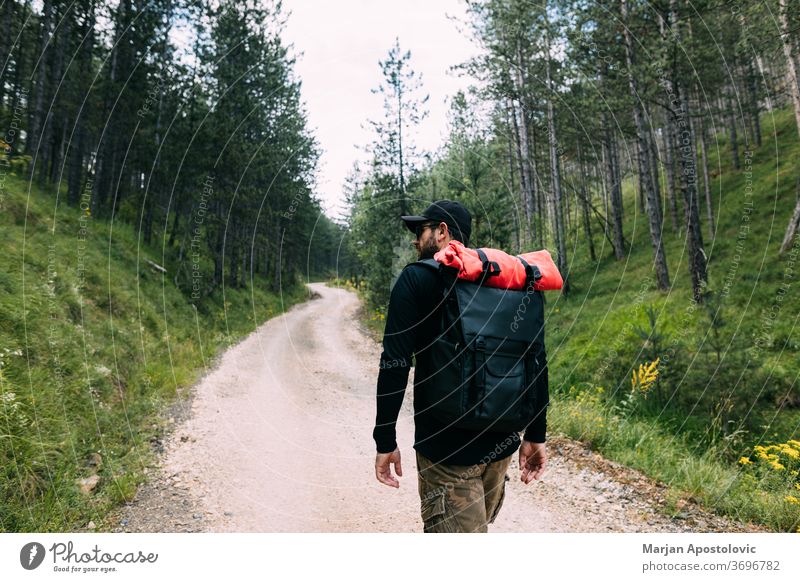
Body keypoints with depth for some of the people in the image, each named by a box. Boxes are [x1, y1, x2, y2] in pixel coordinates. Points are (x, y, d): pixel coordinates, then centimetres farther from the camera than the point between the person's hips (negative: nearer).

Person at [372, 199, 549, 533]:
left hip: (446, 447, -6)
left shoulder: (416, 280, -7)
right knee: (475, 528, 25)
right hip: (502, 443, 6)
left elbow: (395, 364, -15)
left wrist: (385, 440, -7)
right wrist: (535, 435, 10)